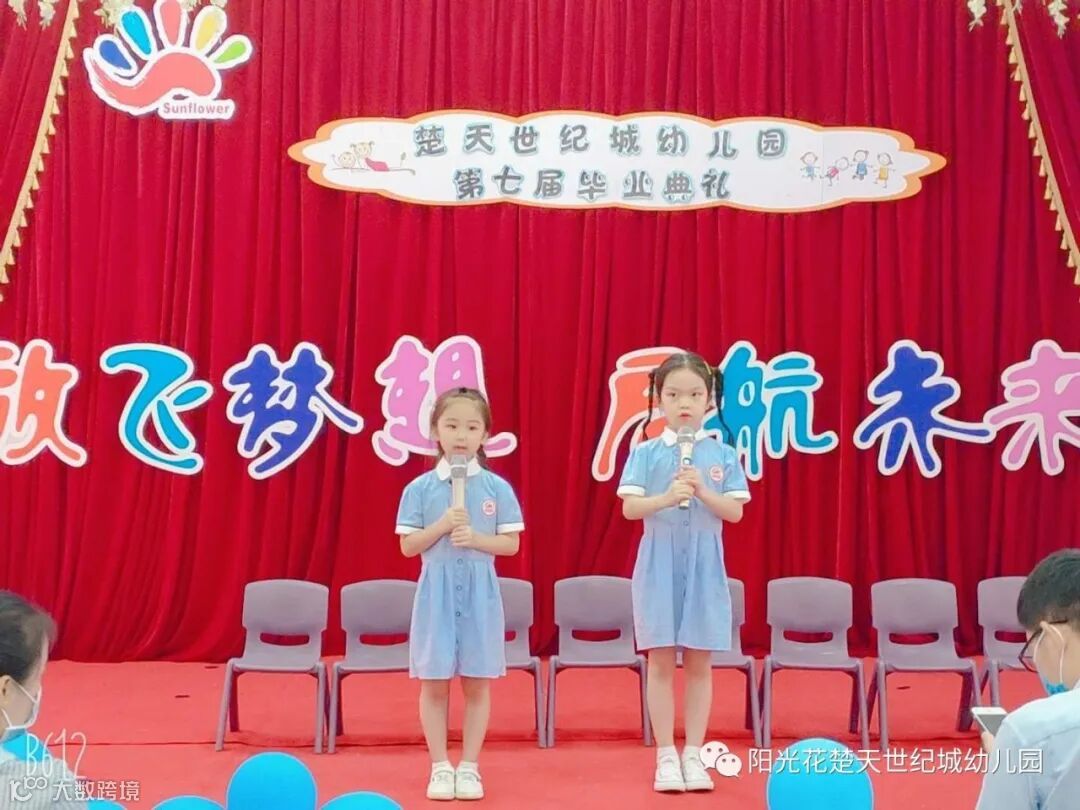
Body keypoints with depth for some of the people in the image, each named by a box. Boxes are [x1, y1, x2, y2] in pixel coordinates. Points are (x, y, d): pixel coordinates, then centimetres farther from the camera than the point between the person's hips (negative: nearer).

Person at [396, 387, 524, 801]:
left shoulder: (497, 487, -1)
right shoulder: (420, 488, -2)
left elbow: (511, 543, 0)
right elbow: (408, 546, -2)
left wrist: (476, 538, -17)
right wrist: (442, 526, -16)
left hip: (479, 595, 0)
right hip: (436, 593, 0)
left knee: (477, 684, 6)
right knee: (434, 684, 4)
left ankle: (469, 767, 16)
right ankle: (440, 767, 15)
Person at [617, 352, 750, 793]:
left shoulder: (722, 454, 3)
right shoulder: (646, 452, 0)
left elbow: (736, 511, -2)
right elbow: (629, 508, -7)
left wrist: (703, 492, -18)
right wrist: (667, 497, -23)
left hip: (704, 566, 1)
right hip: (659, 565, -1)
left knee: (699, 664, 5)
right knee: (661, 662, 2)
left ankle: (693, 755, 14)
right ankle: (666, 757, 10)